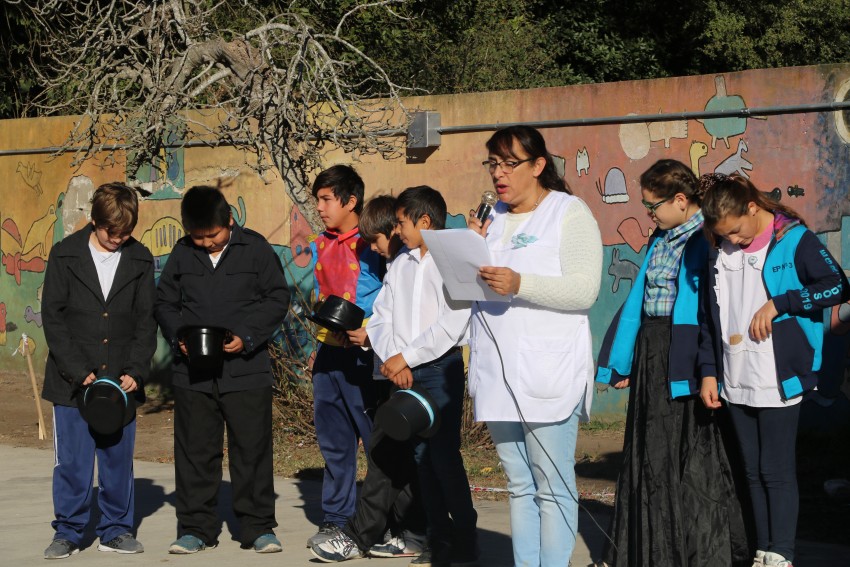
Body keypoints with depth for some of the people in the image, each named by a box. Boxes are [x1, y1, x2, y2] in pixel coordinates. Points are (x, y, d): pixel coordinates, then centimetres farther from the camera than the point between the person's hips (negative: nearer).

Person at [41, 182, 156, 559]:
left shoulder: (140, 260, 4)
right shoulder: (65, 255, -1)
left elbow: (146, 321, 5)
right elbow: (52, 317, -3)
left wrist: (135, 371, -8)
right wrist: (79, 372, -11)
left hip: (121, 382, 2)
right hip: (72, 382, -2)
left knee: (118, 459, 7)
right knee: (71, 460, 1)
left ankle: (116, 530, 18)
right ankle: (69, 532, 12)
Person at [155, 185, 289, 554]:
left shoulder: (255, 248, -1)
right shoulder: (182, 254, 6)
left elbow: (277, 298, 0)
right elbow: (164, 302, 13)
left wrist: (247, 336, -11)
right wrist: (178, 336, -5)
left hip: (246, 367, -2)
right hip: (192, 372, 2)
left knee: (252, 448, 2)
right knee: (194, 449, 6)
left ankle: (258, 527, 11)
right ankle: (196, 527, 15)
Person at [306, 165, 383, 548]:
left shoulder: (372, 244, -9)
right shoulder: (321, 246, 14)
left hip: (362, 353, -7)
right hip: (328, 352, 7)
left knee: (378, 438, -4)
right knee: (333, 441, 11)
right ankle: (336, 518, 19)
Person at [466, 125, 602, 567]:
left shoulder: (570, 212, -2)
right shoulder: (492, 219, 17)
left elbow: (584, 291, -13)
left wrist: (520, 284, -24)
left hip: (548, 376, -6)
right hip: (497, 374, 6)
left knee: (553, 488, -5)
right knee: (519, 485, 10)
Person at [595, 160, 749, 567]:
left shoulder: (708, 238, -11)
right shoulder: (659, 241, 14)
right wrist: (621, 361, 13)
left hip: (689, 358, -8)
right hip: (652, 359, 8)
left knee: (696, 455, -2)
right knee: (652, 454, 12)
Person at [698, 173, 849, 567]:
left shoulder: (794, 240, -7)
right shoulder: (721, 252, 9)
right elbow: (711, 317, 15)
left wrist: (777, 304, -17)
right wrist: (709, 372, 10)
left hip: (779, 381, -6)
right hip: (736, 383, 6)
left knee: (776, 471, -3)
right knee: (753, 471, 10)